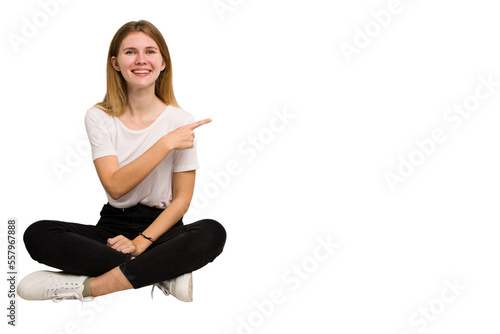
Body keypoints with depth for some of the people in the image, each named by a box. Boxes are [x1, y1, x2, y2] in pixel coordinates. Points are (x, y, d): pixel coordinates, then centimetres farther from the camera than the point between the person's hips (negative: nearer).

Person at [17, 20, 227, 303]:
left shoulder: (181, 121, -3)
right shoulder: (100, 117, 0)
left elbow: (182, 199, -4)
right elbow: (115, 186, -14)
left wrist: (140, 243, -18)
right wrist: (166, 143, -19)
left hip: (161, 227, -1)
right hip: (113, 225, 1)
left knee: (213, 233, -33)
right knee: (38, 235, -24)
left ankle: (88, 286, -29)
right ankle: (164, 275, -26)